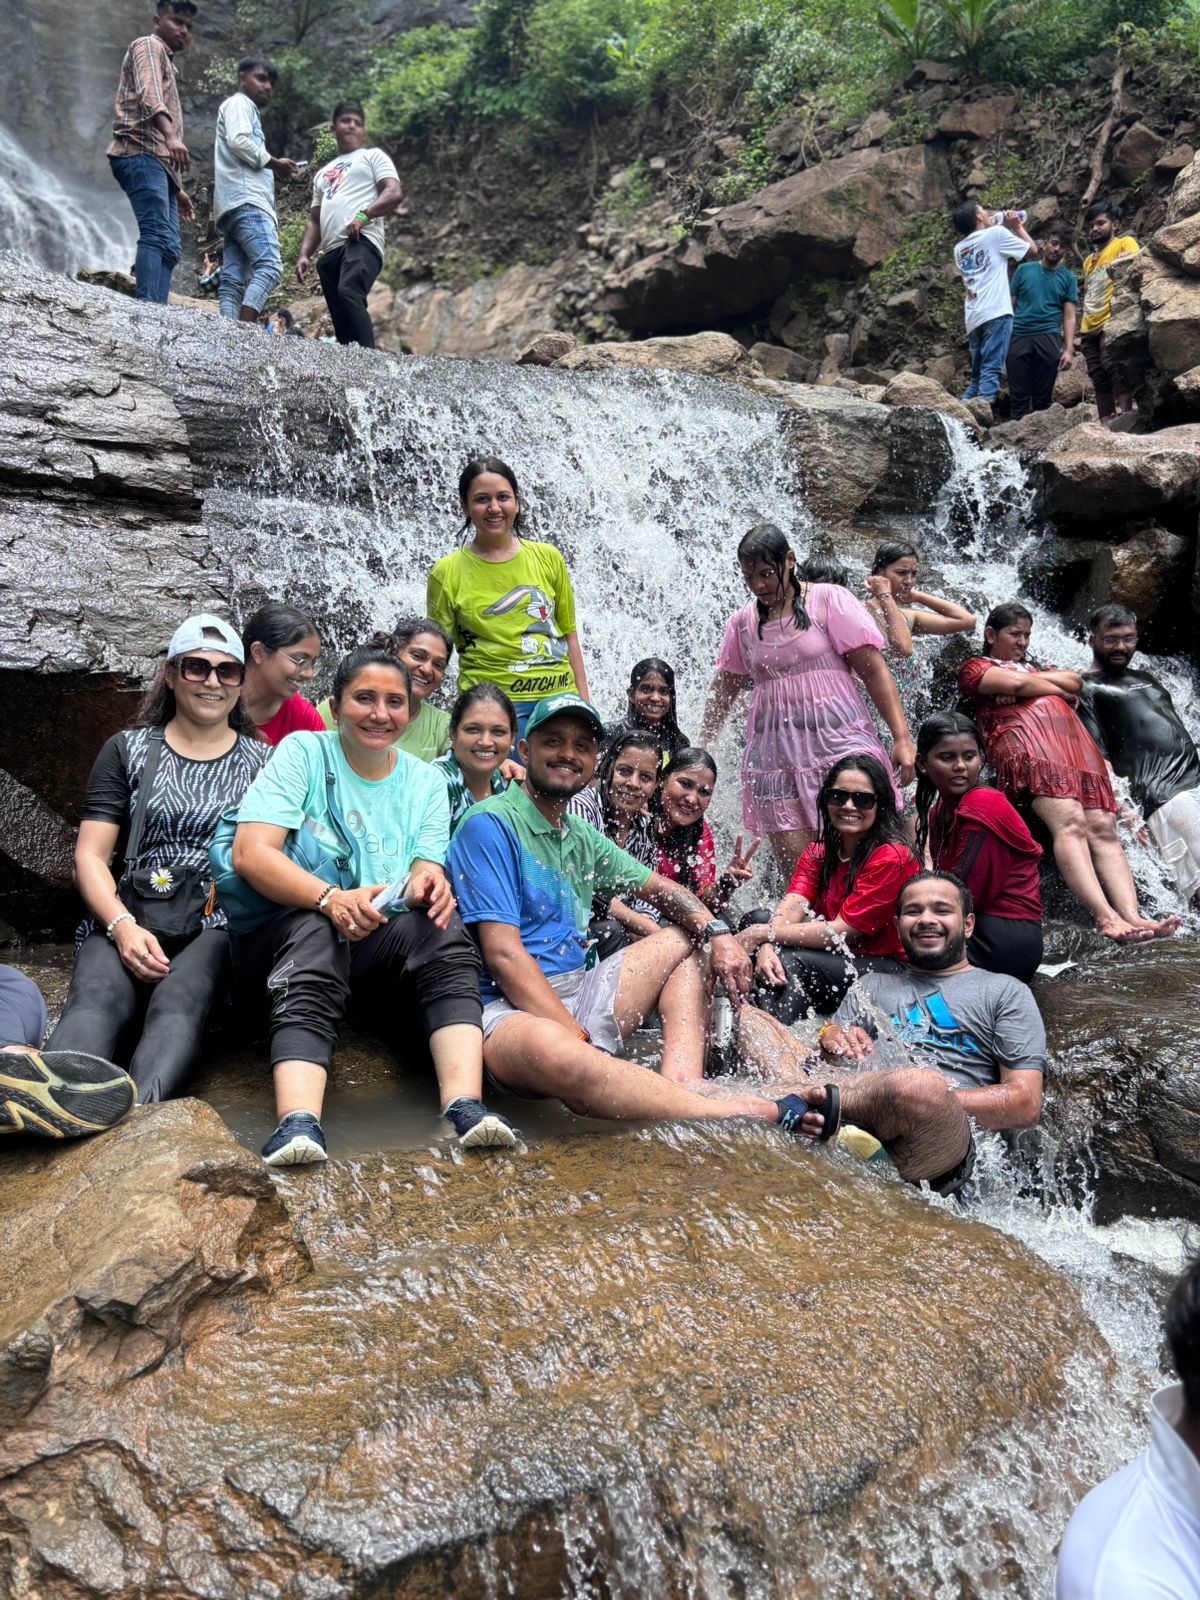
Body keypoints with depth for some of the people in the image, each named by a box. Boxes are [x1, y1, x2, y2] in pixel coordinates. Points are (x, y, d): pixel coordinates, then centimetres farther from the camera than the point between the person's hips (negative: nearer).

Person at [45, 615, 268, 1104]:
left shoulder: (262, 761, 16)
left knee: (178, 1004, -34)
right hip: (131, 917, 1)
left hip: (220, 922, -1)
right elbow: (90, 854, 9)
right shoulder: (128, 751, 17)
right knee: (95, 1001, -33)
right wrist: (122, 926, -10)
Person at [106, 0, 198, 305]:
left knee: (169, 245, -4)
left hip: (159, 160, 9)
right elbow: (149, 94, -15)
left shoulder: (167, 63, 34)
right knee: (156, 234, -24)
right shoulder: (148, 45, 6)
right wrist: (171, 135, -34)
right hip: (141, 154, -9)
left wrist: (177, 187, 30)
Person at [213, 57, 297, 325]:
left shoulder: (248, 110, 36)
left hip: (237, 203, 10)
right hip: (246, 201, -10)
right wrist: (275, 163, -3)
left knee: (233, 281, -5)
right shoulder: (239, 103, 7)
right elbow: (239, 141, -11)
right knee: (270, 266, -24)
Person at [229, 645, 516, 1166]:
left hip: (379, 945, 3)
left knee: (441, 924, -28)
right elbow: (251, 853, -12)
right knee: (315, 932, -36)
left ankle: (465, 1105, -42)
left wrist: (427, 885, -26)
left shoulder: (426, 782, 12)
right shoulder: (303, 752, 1)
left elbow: (426, 876, 1)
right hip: (285, 929, -3)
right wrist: (332, 899, -30)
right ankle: (298, 1123, -53)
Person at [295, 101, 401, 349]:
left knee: (349, 293, -33)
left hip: (362, 241, -7)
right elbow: (315, 220, 30)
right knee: (340, 317, -3)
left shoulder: (373, 156, 16)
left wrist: (364, 214, -18)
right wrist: (304, 254, 13)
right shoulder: (324, 172, 33)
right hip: (330, 250, 7)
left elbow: (394, 194, -2)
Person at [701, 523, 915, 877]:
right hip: (774, 753, 3)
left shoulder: (829, 600, 3)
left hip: (838, 742, -3)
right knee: (797, 874, -4)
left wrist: (902, 738, -9)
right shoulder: (742, 623, 15)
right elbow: (723, 690, 23)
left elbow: (874, 669, -1)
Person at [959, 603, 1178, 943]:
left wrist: (1034, 677, 9)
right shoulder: (974, 667, 21)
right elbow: (1016, 684, 1)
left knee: (1103, 828, -17)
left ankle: (1133, 916, -35)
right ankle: (1105, 916, -44)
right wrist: (1061, 691, 15)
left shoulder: (1035, 667, 41)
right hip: (1024, 740, -6)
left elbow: (1076, 680, 21)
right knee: (1070, 823, -29)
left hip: (1075, 740, 6)